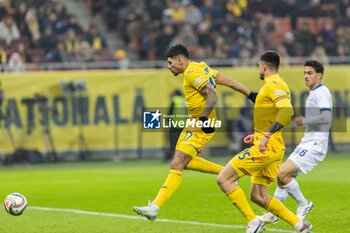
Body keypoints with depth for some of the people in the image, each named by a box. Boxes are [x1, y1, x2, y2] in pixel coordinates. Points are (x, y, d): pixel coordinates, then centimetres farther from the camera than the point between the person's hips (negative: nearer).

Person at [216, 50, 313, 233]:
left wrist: (267, 135, -30)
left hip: (266, 148, -10)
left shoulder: (273, 85, -12)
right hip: (274, 150, 10)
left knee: (223, 179, -8)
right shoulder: (280, 85, 19)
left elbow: (287, 112, -28)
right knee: (257, 196, 12)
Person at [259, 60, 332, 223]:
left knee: (282, 174, -19)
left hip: (314, 146, -10)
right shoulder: (313, 93, 20)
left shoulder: (322, 92, -11)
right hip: (306, 143, 10)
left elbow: (326, 118, -25)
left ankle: (303, 204, -2)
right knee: (283, 176, 11)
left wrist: (303, 121, -15)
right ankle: (273, 214, 20)